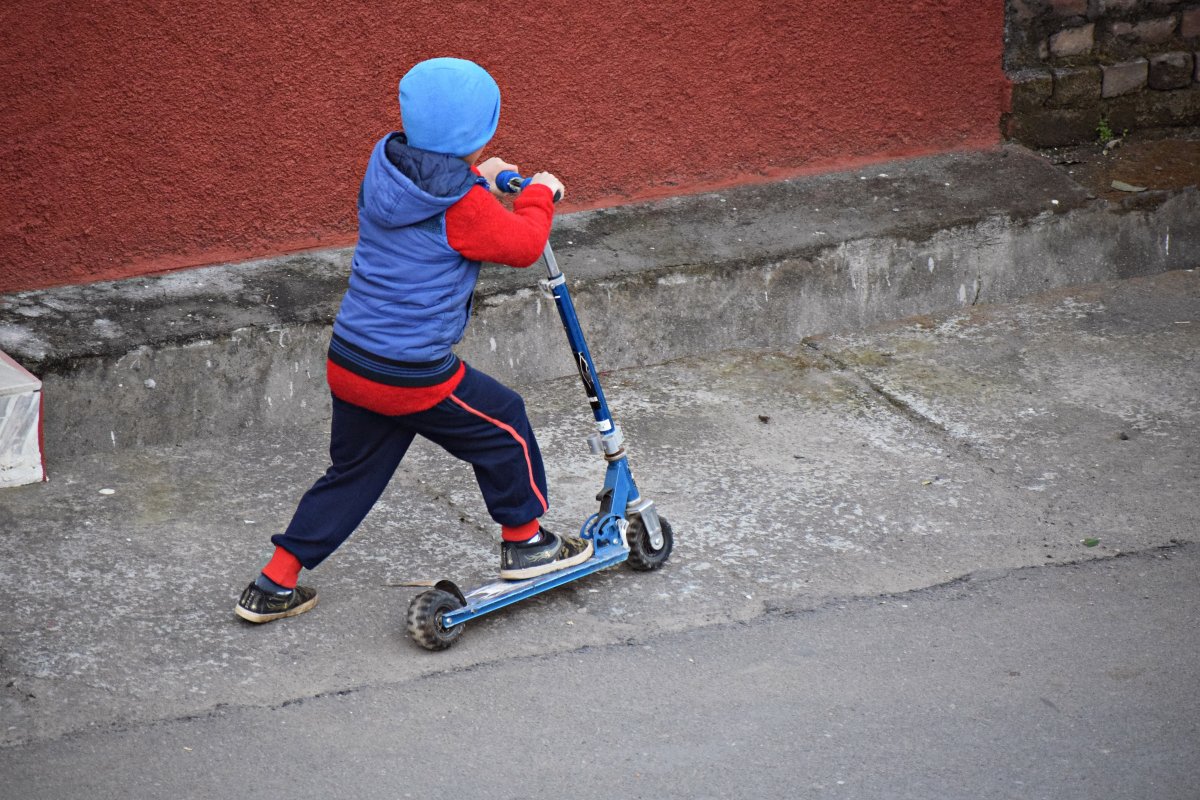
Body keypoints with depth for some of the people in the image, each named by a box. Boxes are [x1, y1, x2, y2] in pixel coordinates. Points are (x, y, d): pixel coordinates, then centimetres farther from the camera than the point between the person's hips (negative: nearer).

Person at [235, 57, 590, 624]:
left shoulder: (385, 171, 5)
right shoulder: (460, 205, -16)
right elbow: (522, 245, -4)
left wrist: (476, 181, 25)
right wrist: (538, 195, 12)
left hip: (347, 364, 7)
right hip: (414, 378, -7)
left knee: (351, 473, 21)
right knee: (502, 424, 16)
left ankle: (273, 586, 22)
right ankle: (523, 541, 28)